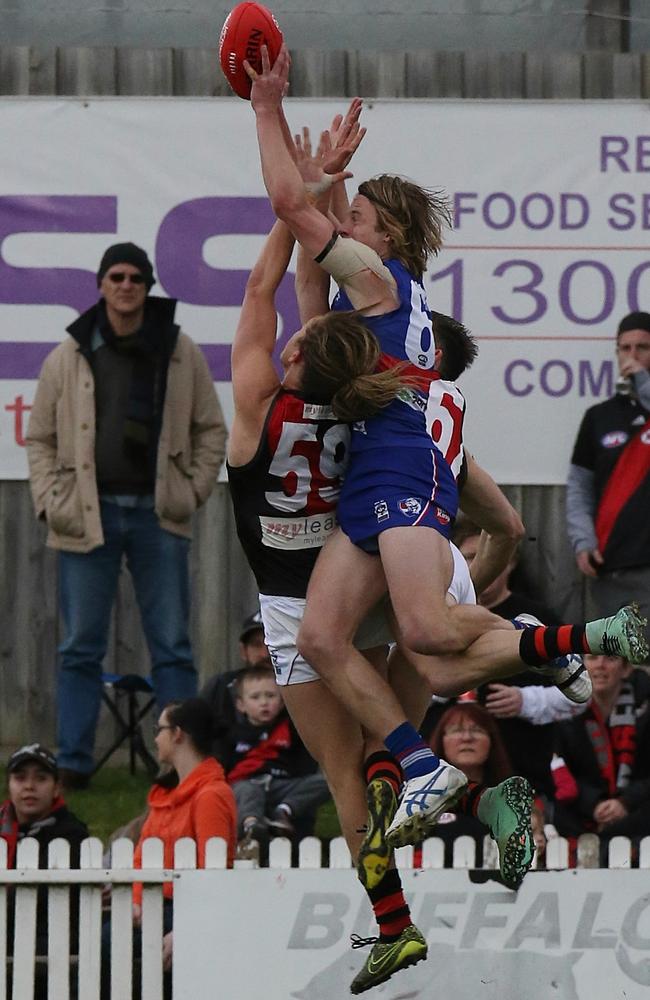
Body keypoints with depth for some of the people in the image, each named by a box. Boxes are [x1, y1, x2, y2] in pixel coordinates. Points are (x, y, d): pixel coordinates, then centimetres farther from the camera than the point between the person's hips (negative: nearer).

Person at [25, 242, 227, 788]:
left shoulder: (181, 353, 5)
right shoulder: (68, 358, 5)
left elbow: (212, 430, 12)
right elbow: (40, 438, 11)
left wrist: (194, 491, 2)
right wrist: (50, 500, -1)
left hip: (158, 516, 0)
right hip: (88, 514, 0)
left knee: (172, 645, 2)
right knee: (82, 647, 1)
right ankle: (74, 761, 5)